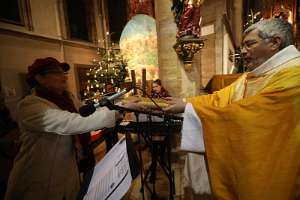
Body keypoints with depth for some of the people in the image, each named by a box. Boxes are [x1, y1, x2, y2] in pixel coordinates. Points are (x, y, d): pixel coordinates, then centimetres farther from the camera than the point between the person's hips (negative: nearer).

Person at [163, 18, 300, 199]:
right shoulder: (252, 75, 6)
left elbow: (245, 112, -30)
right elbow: (219, 98, 1)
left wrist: (187, 107, -25)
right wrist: (185, 103, -9)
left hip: (269, 169, -7)